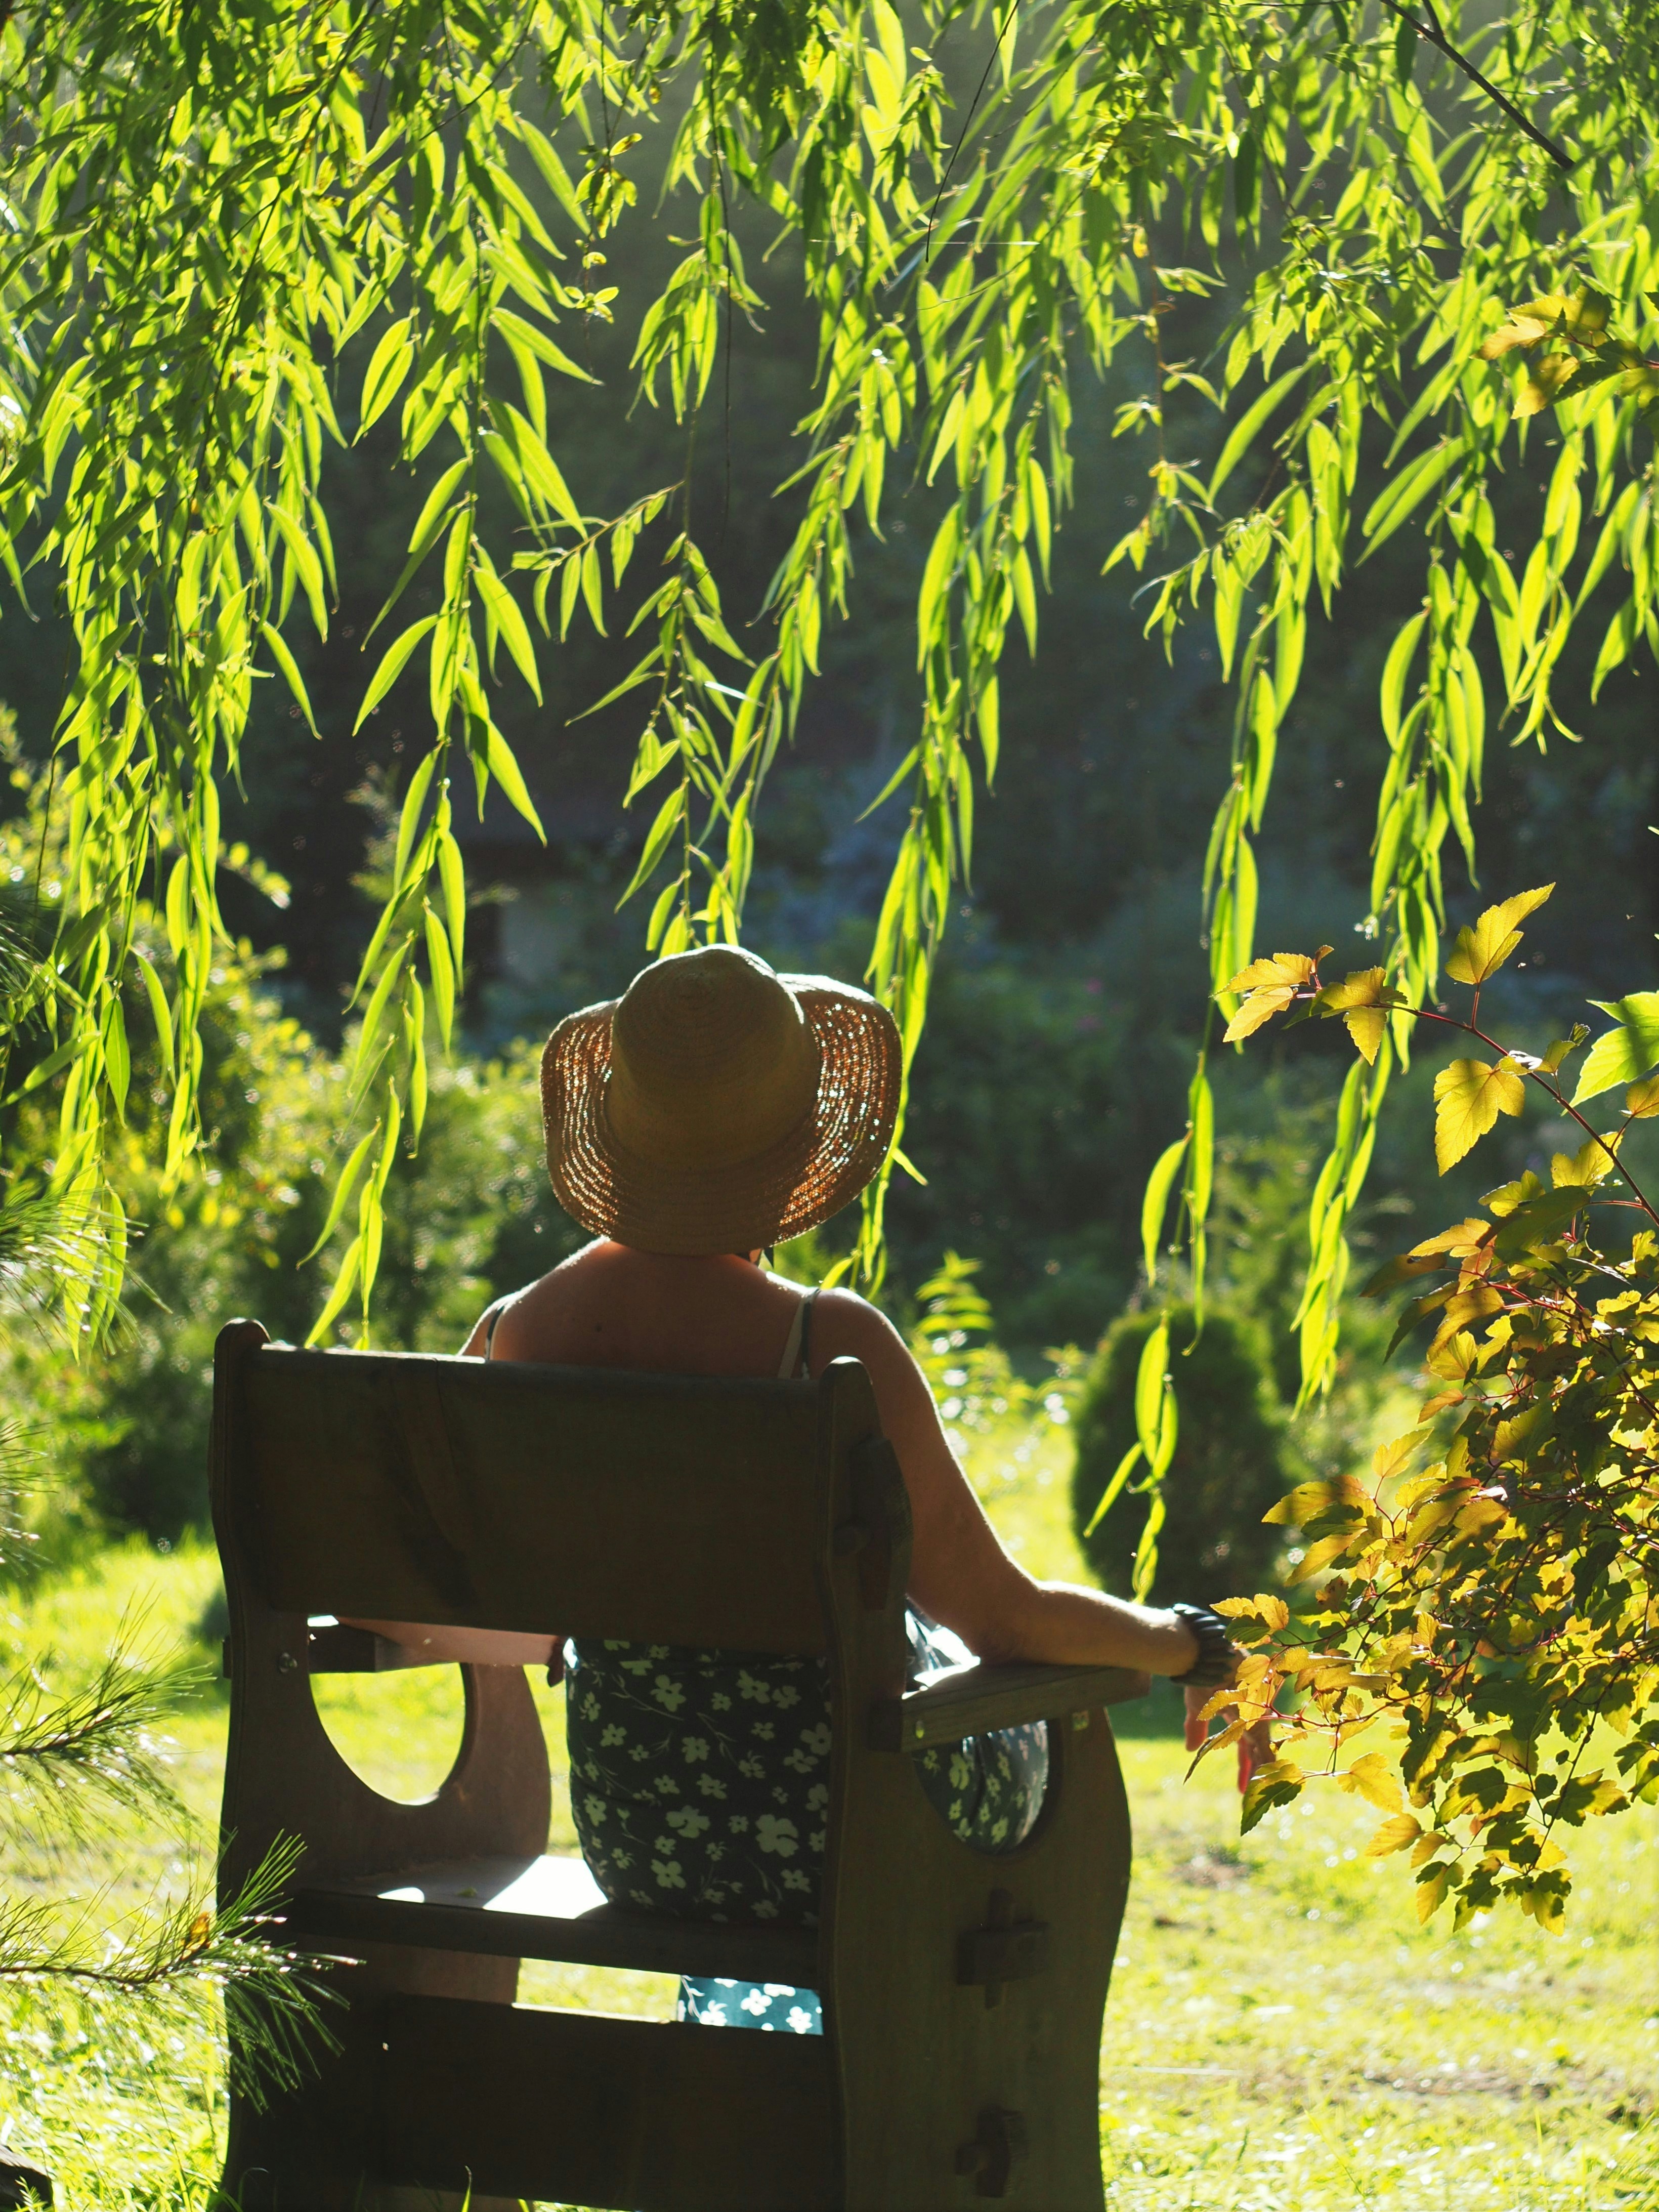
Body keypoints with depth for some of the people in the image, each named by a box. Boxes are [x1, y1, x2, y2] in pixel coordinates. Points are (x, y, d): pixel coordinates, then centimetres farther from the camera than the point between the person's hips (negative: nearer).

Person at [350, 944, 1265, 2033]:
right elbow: (1003, 1617, -17)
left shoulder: (518, 1334, -13)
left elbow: (410, 1609, 2)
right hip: (830, 1835, -4)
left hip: (634, 1839, 4)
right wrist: (1189, 1646, 2)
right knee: (1053, 1722, 31)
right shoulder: (829, 1344, -26)